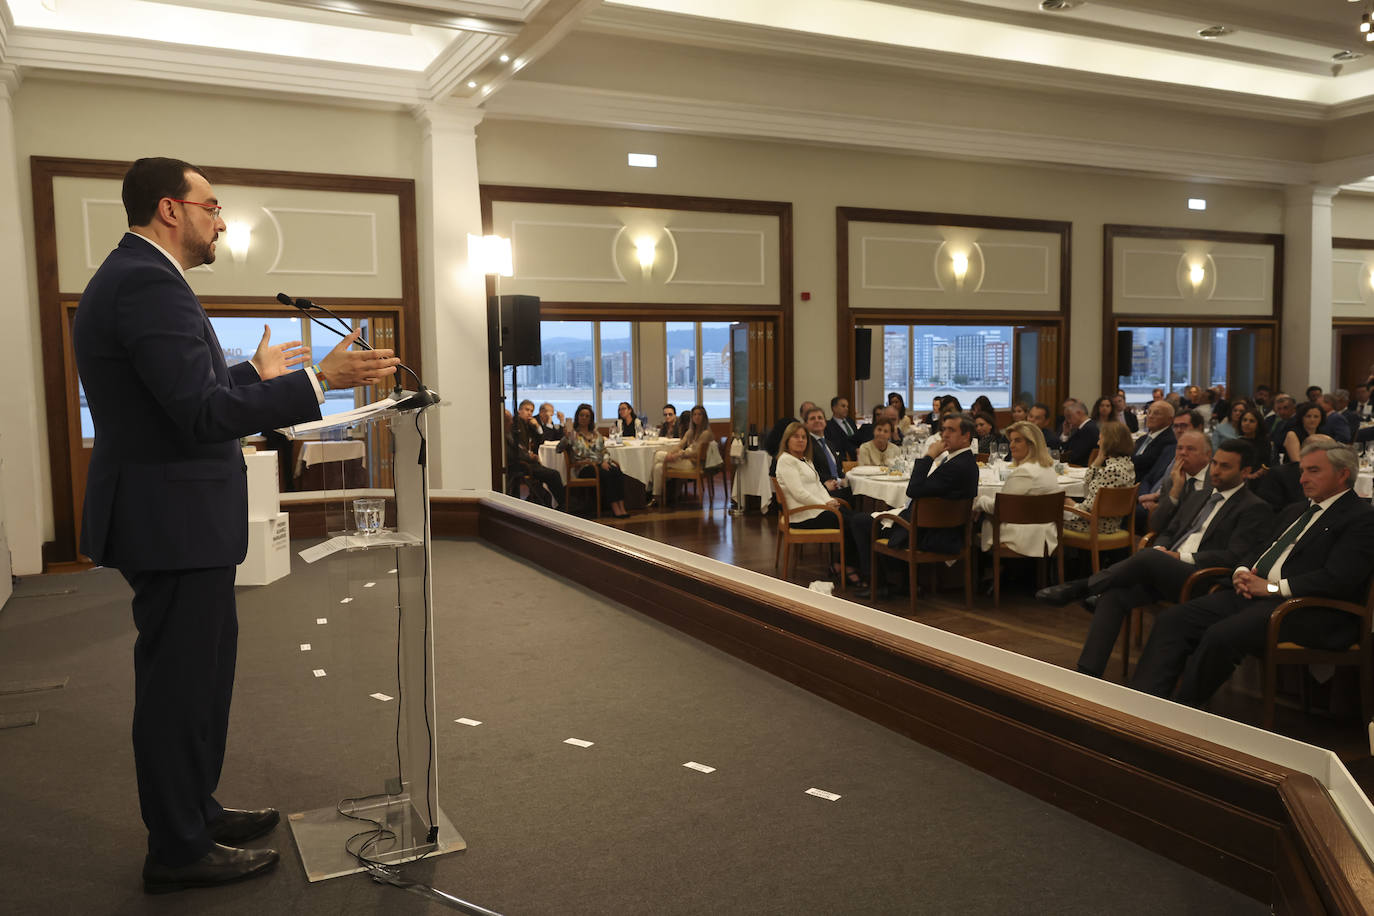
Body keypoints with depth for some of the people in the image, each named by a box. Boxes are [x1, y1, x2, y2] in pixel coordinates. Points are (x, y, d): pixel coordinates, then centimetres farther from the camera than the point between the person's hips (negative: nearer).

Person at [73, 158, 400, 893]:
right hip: (173, 522, -11)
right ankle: (179, 852, 16)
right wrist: (319, 379, -27)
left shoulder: (132, 276, 15)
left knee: (197, 672, 21)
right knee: (180, 681, 1)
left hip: (171, 517, 11)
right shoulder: (149, 283, -19)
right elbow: (202, 414, -27)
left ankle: (194, 812, 36)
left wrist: (256, 372, 25)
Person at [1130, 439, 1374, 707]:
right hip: (1252, 593, 8)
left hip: (1302, 607, -8)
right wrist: (1242, 572, 4)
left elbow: (1337, 579, -15)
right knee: (1172, 620, -10)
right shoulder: (1294, 511, 26)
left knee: (1220, 636, -33)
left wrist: (1272, 587, -15)